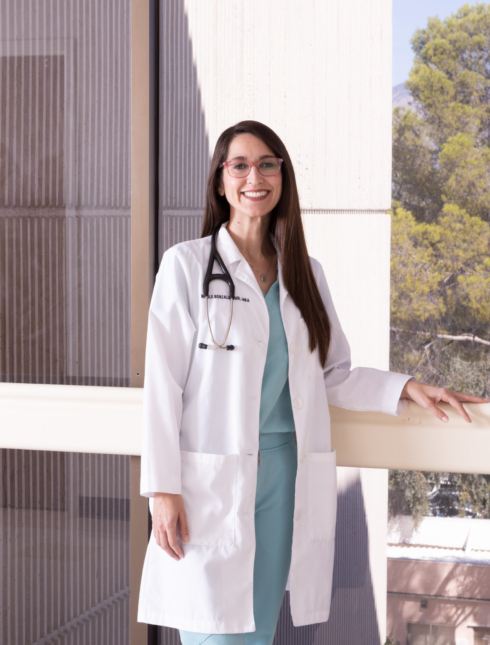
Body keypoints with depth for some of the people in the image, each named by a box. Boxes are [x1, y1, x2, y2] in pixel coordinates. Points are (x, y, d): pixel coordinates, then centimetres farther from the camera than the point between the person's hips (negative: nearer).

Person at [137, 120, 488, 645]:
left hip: (285, 477, 4)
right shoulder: (186, 264, 0)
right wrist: (163, 488, -10)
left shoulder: (305, 272, 13)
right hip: (211, 481, -4)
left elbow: (332, 377, 17)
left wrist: (405, 389, 3)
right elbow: (163, 380, -4)